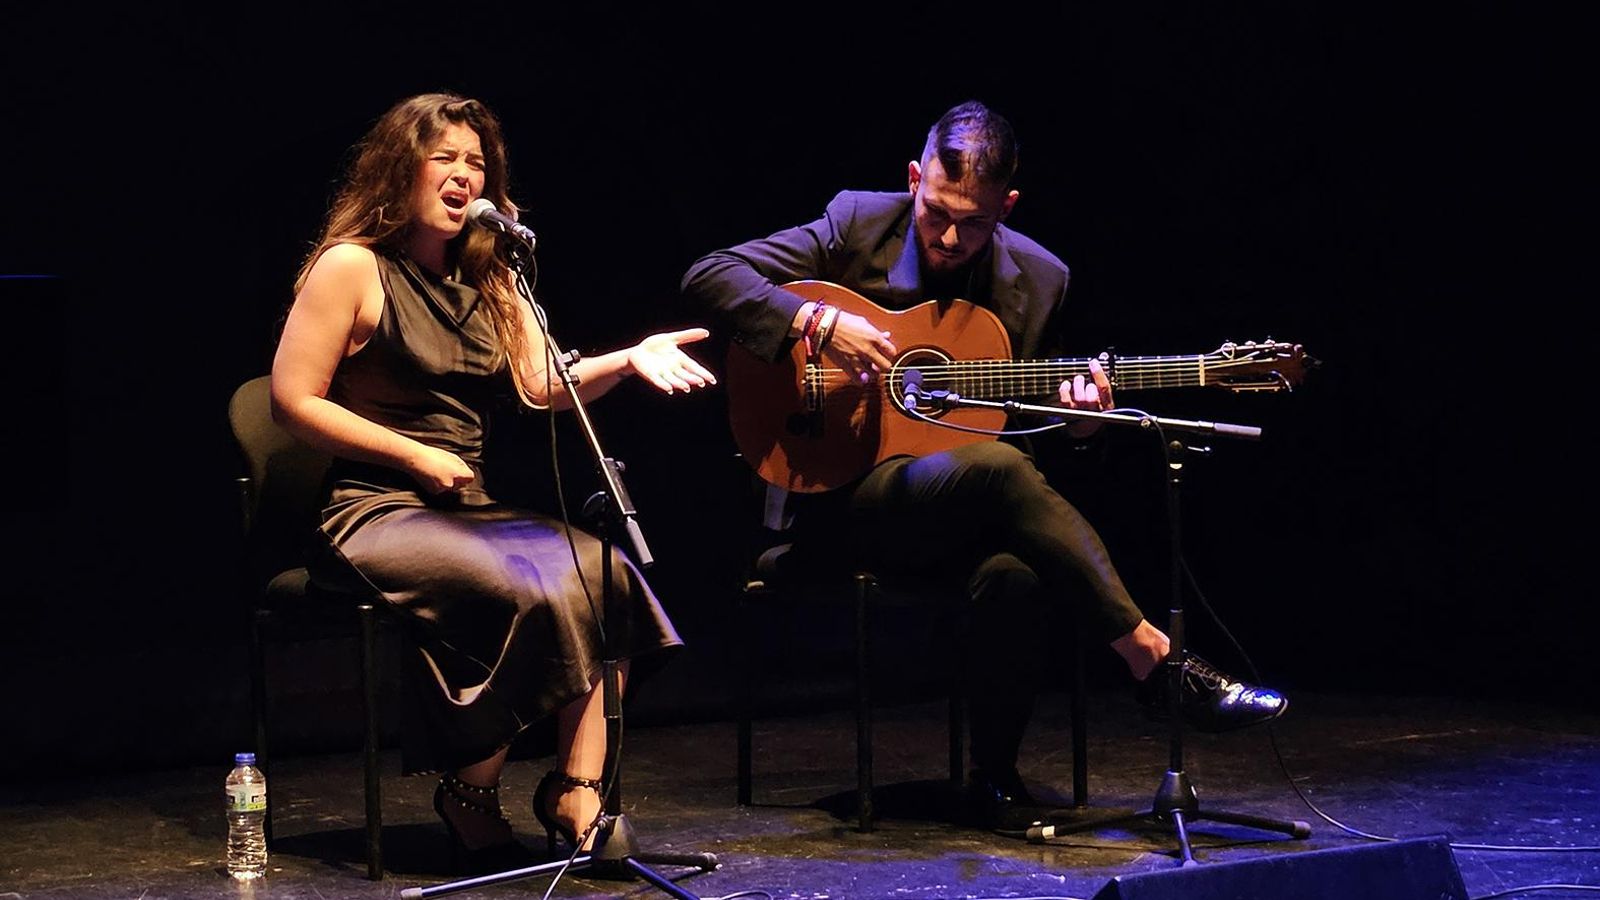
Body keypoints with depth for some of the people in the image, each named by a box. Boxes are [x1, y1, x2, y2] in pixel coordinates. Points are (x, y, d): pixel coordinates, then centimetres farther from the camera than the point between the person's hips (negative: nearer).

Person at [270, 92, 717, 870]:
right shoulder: (352, 266, -3)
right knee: (526, 591, -31)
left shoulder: (485, 279, 19)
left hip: (471, 508, 7)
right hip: (374, 510, -7)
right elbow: (293, 401, -8)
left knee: (604, 569, -22)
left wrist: (628, 360, -11)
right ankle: (471, 801, -13)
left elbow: (545, 385, 8)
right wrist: (418, 456, -11)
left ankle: (577, 792, -23)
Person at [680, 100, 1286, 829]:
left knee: (1014, 574, -35)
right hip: (846, 489, -3)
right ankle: (1153, 659, -28)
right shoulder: (856, 224, -3)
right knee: (998, 466, -35)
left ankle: (995, 773, -11)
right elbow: (707, 276, -8)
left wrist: (1074, 418, -8)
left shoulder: (1039, 279, 6)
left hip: (967, 508, 3)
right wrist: (817, 321, -21)